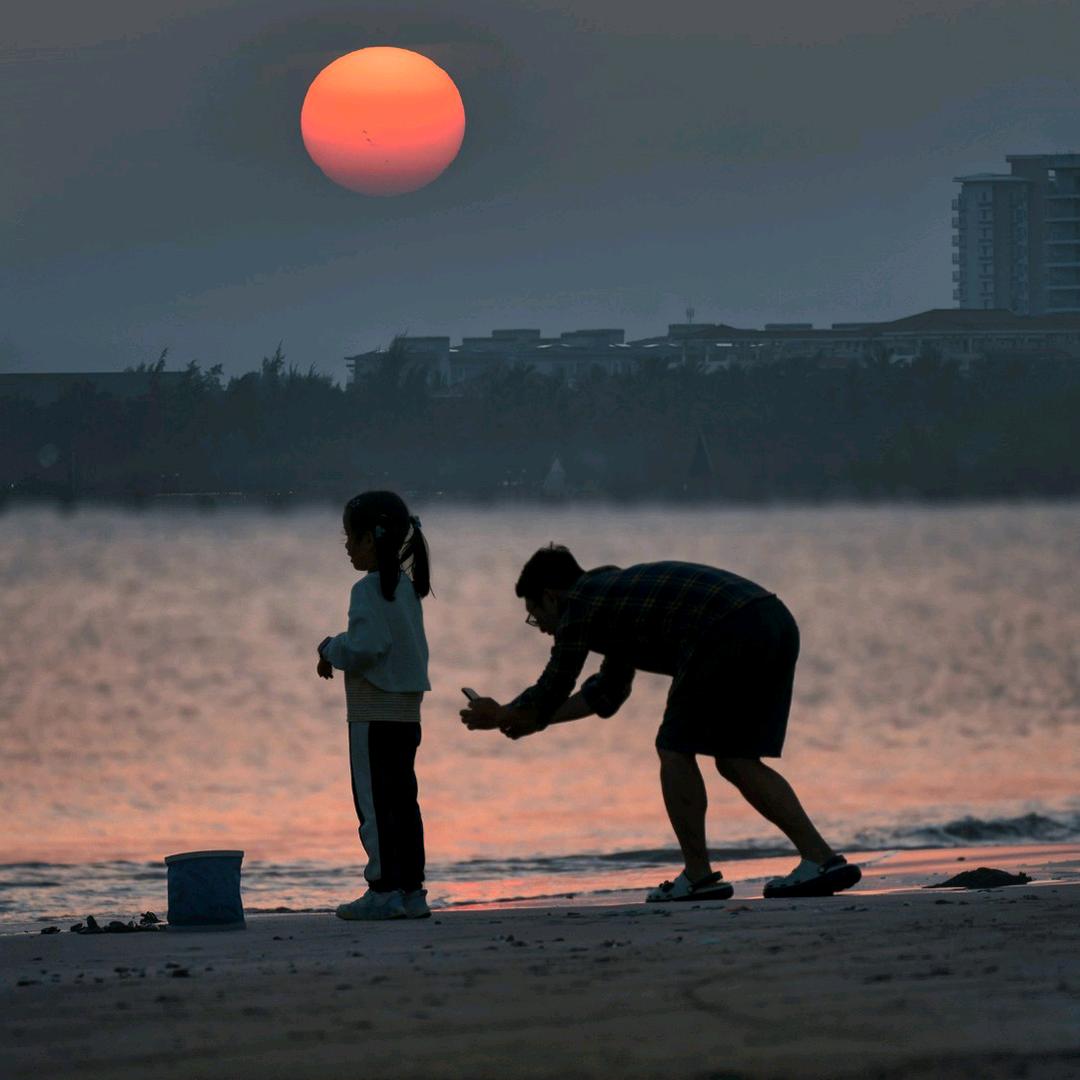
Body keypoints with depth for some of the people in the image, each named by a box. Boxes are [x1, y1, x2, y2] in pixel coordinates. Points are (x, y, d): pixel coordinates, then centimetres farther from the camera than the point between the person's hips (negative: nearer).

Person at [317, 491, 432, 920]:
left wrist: (330, 648, -3)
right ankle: (411, 889, 12)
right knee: (402, 798, 11)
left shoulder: (369, 591, -15)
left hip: (374, 713, -9)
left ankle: (384, 890, -6)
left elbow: (364, 647, -23)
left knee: (374, 800, -5)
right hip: (408, 711, 9)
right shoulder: (406, 587, 14)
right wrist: (338, 653, 17)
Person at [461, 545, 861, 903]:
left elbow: (550, 694, 11)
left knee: (676, 750, 5)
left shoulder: (579, 606, 7)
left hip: (727, 633, -9)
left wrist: (498, 717, 29)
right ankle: (821, 858, 5)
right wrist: (529, 718, 47)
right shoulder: (615, 591, 34)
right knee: (736, 760, 13)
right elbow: (606, 695, 44)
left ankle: (698, 875, 5)